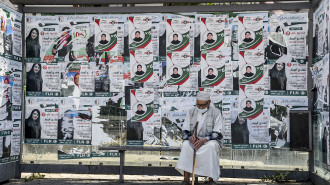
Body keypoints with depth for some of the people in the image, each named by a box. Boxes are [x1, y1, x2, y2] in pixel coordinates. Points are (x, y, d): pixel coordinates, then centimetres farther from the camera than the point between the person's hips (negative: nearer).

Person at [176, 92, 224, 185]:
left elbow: (217, 133, -10)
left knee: (211, 146, -37)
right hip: (193, 140, 3)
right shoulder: (191, 112, 8)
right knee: (186, 145, -30)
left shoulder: (216, 113, -2)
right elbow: (185, 130, 7)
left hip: (210, 140, -2)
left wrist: (204, 140, -26)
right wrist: (190, 137, -18)